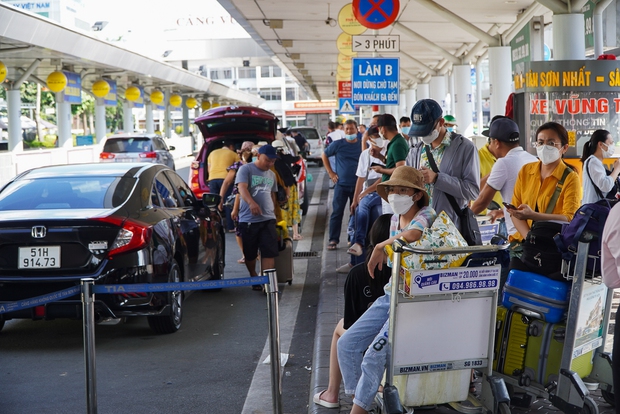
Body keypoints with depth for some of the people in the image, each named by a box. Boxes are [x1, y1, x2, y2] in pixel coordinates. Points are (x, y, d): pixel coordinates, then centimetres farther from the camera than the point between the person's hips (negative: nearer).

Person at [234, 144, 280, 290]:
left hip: (268, 219, 4)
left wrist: (274, 213, 28)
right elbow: (242, 188, -19)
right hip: (248, 219, -4)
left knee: (270, 252, -9)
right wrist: (251, 203, -37)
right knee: (250, 254, 7)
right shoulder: (246, 169, -3)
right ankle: (253, 277, 28)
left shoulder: (271, 175, 17)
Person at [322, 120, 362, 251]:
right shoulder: (337, 144, 0)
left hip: (358, 185, 1)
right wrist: (330, 172, 5)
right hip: (341, 184, -1)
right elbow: (324, 155, 12)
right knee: (337, 212, -4)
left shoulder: (363, 145, 1)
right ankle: (333, 240, 0)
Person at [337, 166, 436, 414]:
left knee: (374, 357, -18)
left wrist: (380, 247, -25)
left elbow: (411, 235, -39)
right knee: (347, 344, 0)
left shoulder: (426, 216, -14)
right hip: (391, 295, 9)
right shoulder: (395, 219, 10)